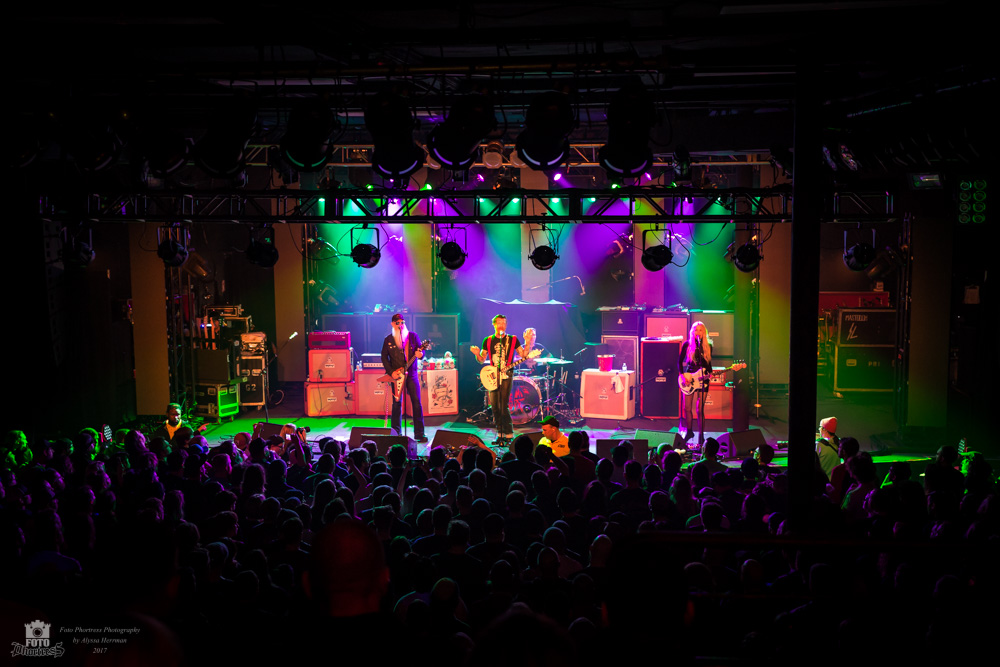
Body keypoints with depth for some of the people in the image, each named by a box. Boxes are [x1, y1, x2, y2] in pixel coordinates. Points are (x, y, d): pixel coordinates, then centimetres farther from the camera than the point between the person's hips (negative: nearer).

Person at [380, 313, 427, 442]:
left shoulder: (413, 336, 4)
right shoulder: (388, 339, 5)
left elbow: (421, 351, 6)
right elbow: (384, 357, 6)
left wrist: (420, 354, -19)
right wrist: (391, 372, -5)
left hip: (411, 374, 0)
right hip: (396, 375, 0)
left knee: (416, 402, -4)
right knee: (397, 403, 3)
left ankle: (419, 433, 1)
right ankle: (396, 433, 14)